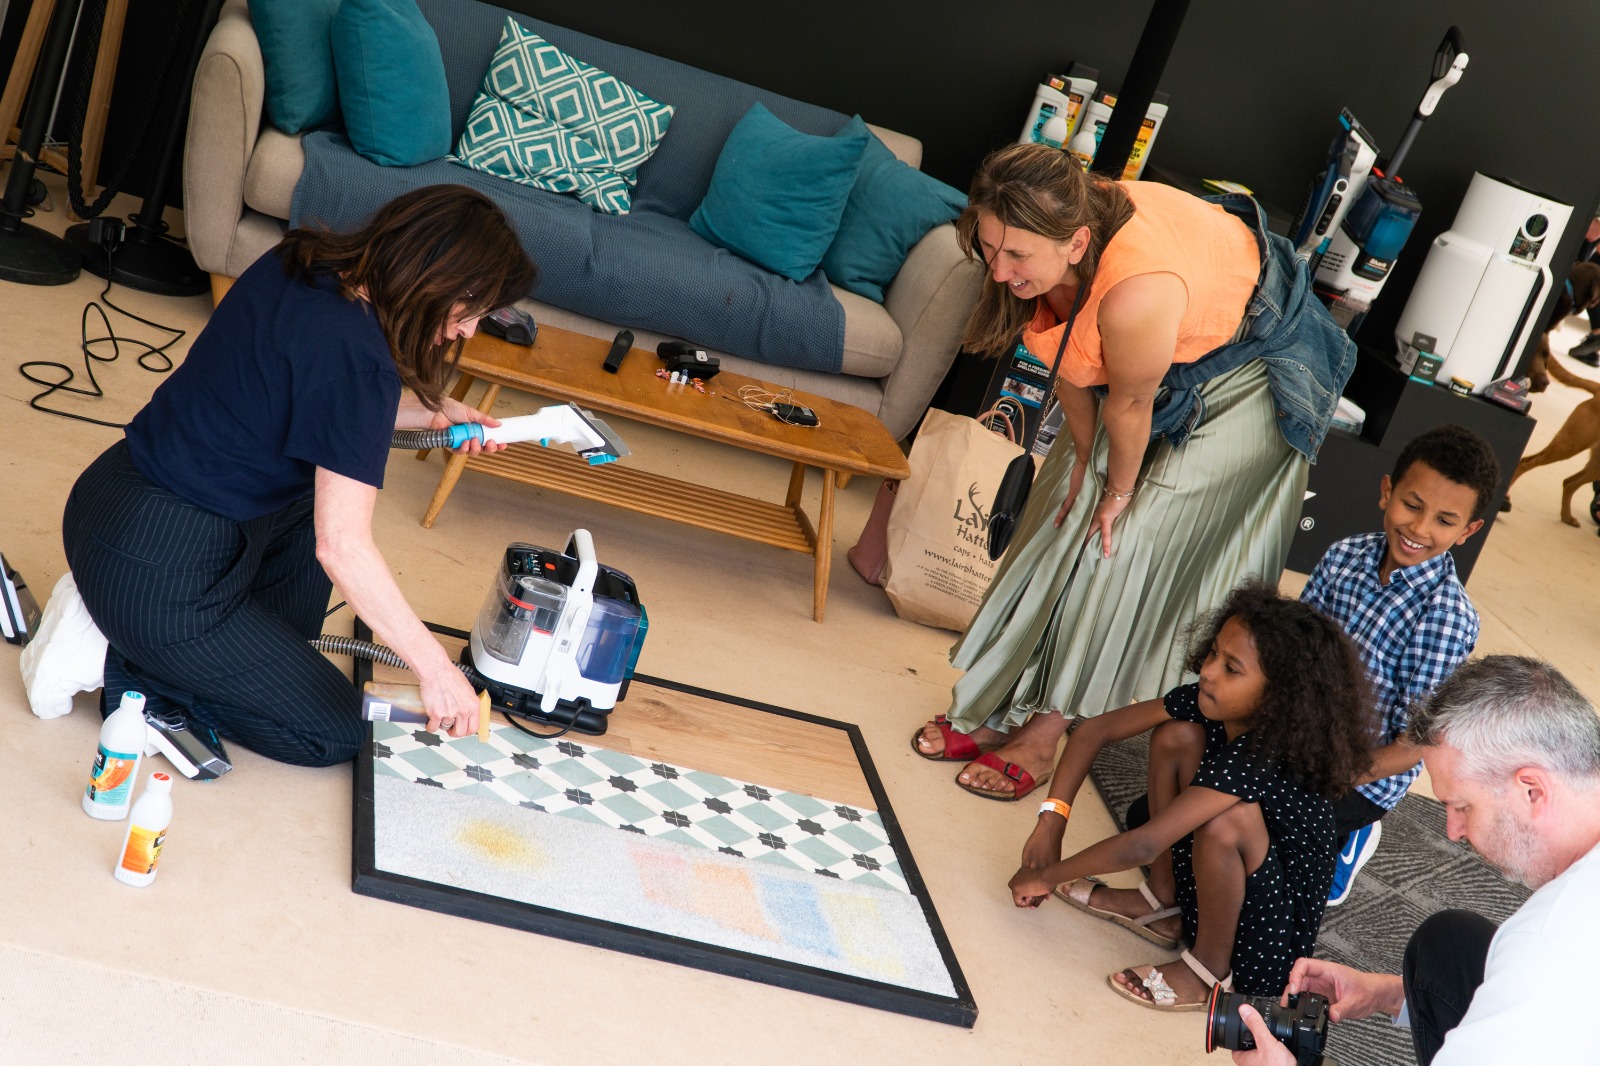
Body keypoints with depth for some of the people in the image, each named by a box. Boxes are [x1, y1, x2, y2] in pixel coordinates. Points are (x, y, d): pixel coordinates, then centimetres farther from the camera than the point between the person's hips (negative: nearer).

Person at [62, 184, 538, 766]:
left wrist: (432, 412, 12)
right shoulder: (356, 355, -25)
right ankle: (130, 665, 1)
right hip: (155, 575, -9)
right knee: (337, 733, 6)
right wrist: (434, 668, -19)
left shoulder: (299, 262, 0)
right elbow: (342, 547, -25)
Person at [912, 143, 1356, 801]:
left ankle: (1045, 728, 5)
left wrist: (1120, 491, -11)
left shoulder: (1135, 295, -45)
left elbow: (1130, 406, -27)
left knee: (1126, 543, -7)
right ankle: (998, 704, 19)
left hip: (1248, 371, -7)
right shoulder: (1042, 241, -22)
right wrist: (1085, 458, 1)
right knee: (1068, 515, 9)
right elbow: (1070, 366, -8)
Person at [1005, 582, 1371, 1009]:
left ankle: (1210, 972, -10)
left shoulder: (1259, 759, -34)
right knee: (1176, 736, -8)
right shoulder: (1203, 702, -12)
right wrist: (1050, 822, -14)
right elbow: (1094, 730, -5)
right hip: (1216, 884, 8)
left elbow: (1141, 846, -34)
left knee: (1226, 820, -36)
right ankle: (1163, 905, 9)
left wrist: (1047, 875, -21)